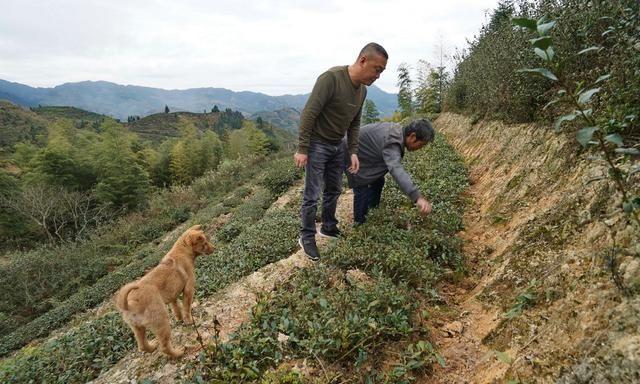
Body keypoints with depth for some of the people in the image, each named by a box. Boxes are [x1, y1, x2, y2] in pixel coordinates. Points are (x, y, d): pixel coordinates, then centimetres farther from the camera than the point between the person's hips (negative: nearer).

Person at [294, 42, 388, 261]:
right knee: (312, 195, -1)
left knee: (334, 190, 15)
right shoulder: (331, 78, -24)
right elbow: (308, 114, -23)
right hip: (317, 144, -7)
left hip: (337, 145, 8)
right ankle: (307, 238, 15)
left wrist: (353, 151, 3)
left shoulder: (362, 90, 2)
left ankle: (329, 228, 33)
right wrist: (302, 149, -22)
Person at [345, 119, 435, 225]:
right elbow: (396, 169, -54)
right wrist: (417, 197, -63)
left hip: (364, 154, 10)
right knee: (363, 190, -9)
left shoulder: (398, 129, -6)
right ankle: (360, 223, 11)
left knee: (378, 182, 15)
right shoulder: (392, 142, -38)